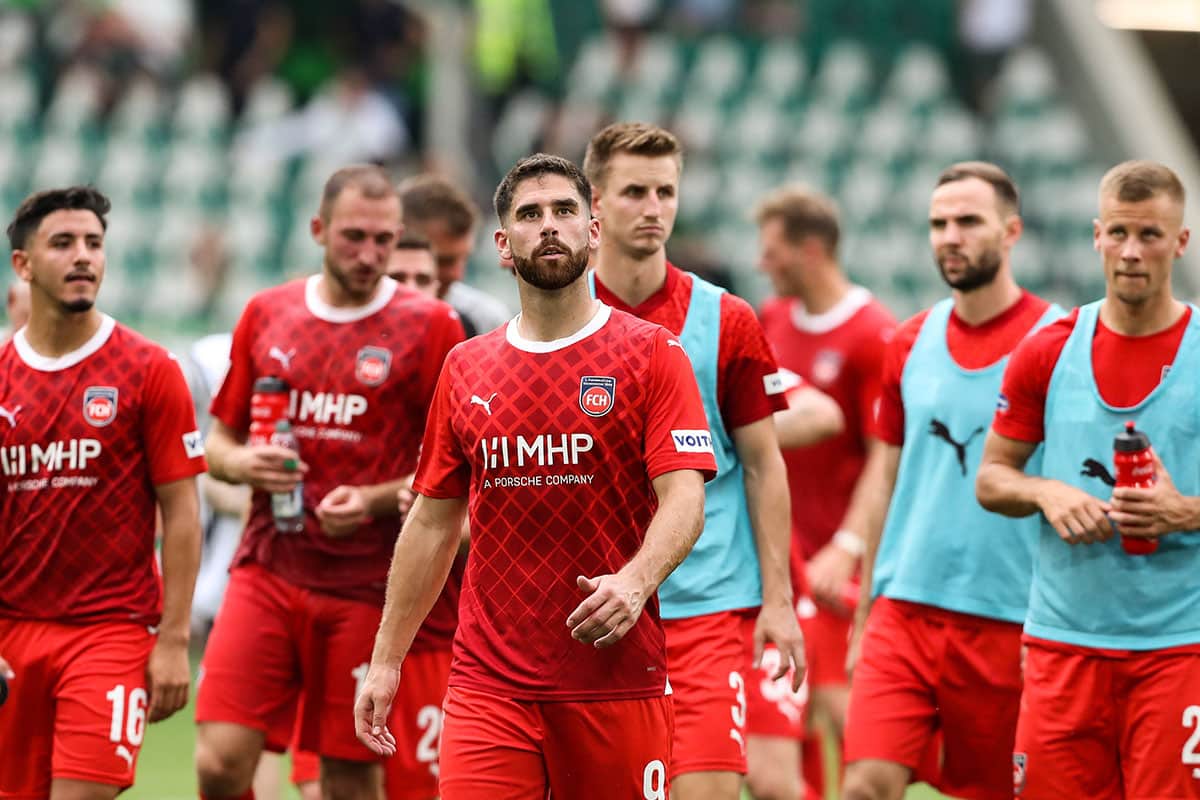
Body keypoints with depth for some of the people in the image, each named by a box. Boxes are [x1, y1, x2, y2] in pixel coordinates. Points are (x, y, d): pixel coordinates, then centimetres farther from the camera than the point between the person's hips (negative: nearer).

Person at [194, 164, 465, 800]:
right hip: (267, 574, 3)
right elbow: (219, 440, 17)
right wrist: (240, 463, -6)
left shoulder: (429, 326, -1)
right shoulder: (266, 313, 9)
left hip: (368, 587, -3)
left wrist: (374, 500, -16)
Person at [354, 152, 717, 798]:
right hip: (490, 684, 2)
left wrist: (635, 581, -29)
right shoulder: (466, 369, 12)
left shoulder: (651, 353, 1)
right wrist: (386, 659, 14)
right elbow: (432, 521, 17)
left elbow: (683, 501, -9)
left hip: (616, 674, -2)